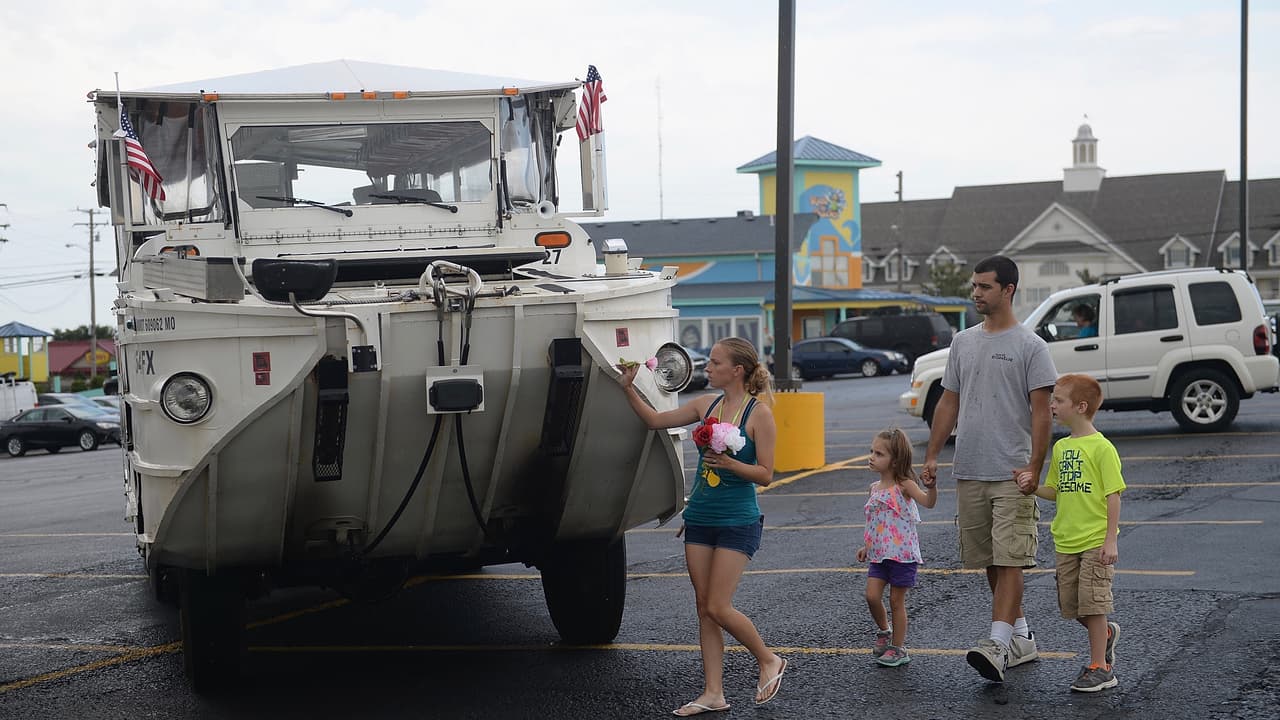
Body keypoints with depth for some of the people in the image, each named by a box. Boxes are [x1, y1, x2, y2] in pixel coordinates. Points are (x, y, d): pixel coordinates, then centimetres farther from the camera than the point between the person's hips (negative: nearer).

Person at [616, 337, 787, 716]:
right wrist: (629, 388, 3)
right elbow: (656, 420, 13)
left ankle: (768, 661, 16)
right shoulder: (706, 404, 7)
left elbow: (765, 474, -10)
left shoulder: (759, 413, -10)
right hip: (700, 517, 6)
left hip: (738, 521, -6)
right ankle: (713, 694, 11)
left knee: (719, 607, -8)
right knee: (704, 608, 6)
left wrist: (728, 463, -24)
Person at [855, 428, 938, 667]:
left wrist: (931, 487, -46)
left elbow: (928, 502, -27)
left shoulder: (904, 485, -12)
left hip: (902, 553, -6)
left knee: (896, 601, 2)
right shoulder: (875, 488, 8)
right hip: (878, 554, 6)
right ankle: (883, 632, 22)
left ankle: (898, 648, 14)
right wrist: (866, 546, 19)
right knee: (872, 596, -4)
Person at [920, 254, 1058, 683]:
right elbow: (949, 402, 16)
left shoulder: (1030, 346, -5)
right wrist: (932, 456, 10)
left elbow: (1042, 411, -8)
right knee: (989, 561, 11)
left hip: (1012, 474, -7)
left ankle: (998, 645, -20)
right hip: (968, 472, 7)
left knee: (1008, 560, -11)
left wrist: (1034, 468, -16)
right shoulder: (963, 342, 13)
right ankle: (1021, 637, 21)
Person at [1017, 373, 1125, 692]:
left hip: (1095, 541, -7)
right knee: (1071, 605, 11)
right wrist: (1033, 487, -3)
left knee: (1092, 603, -4)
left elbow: (1113, 496, -12)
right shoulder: (1061, 447, 10)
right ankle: (1106, 634, 36)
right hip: (1066, 540, 7)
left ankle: (1099, 667, 5)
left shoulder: (1101, 447, -12)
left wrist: (1110, 541, -16)